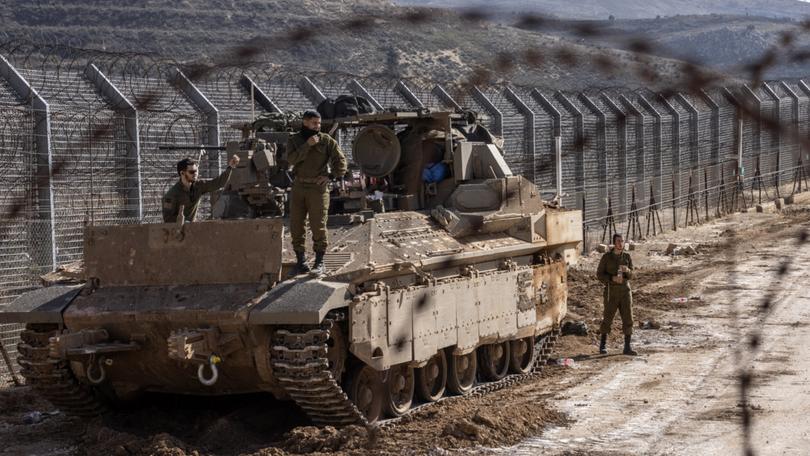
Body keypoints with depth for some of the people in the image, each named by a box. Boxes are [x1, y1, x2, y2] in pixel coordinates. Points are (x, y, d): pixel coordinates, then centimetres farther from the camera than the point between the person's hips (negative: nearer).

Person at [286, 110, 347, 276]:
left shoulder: (327, 140, 1)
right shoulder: (294, 140, 7)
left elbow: (340, 160, 0)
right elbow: (291, 159, -10)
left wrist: (333, 176, -13)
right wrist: (307, 145, -17)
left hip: (318, 188, -3)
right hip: (299, 187, 3)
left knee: (318, 226, -7)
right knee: (296, 226, 5)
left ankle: (319, 262, 1)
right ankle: (301, 262, 13)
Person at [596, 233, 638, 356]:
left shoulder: (627, 256, 4)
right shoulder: (606, 257, -5)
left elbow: (630, 276, 2)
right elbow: (599, 275, -4)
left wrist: (627, 270, -23)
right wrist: (613, 278, -21)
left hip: (625, 292, 2)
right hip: (611, 292, -2)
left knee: (628, 319, -4)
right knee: (607, 320, 2)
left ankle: (627, 347, 1)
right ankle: (603, 345, 20)